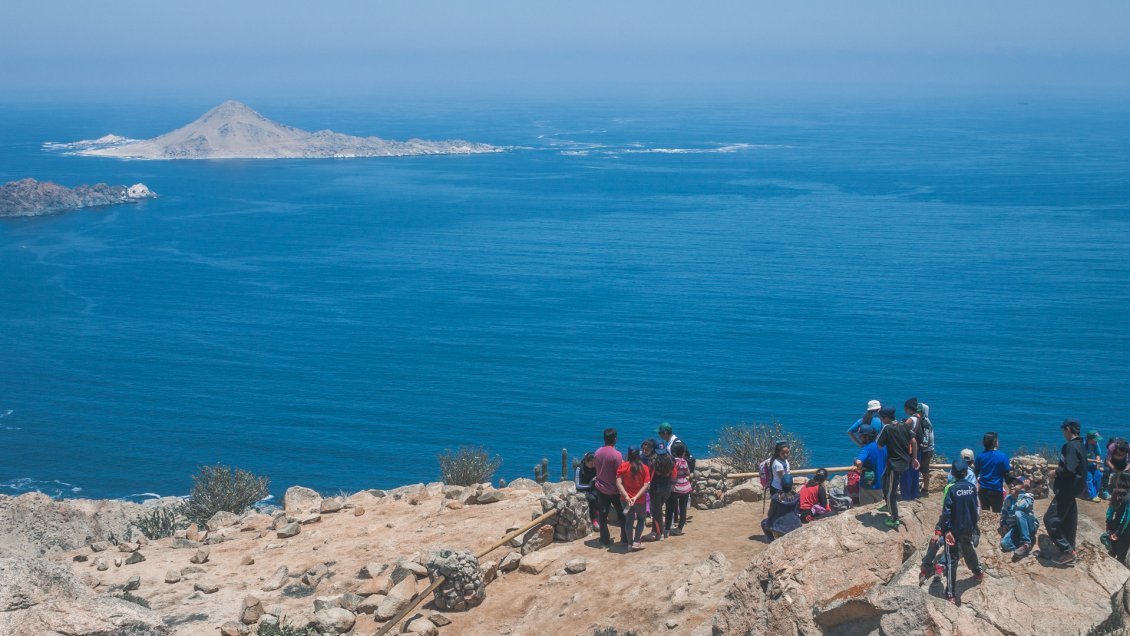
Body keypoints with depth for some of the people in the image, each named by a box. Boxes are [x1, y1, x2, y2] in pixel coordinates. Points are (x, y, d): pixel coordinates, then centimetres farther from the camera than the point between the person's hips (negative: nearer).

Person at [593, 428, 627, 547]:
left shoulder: (597, 452, -4)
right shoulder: (617, 455, -20)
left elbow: (597, 468, 7)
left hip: (601, 488, 4)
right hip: (614, 490, -4)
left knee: (602, 515, 10)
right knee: (622, 515, 12)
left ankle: (605, 540, 15)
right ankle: (625, 538, 17)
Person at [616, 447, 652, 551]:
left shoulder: (623, 466, -8)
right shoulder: (644, 468, -8)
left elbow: (618, 483, -16)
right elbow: (646, 485, -15)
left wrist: (626, 496, -20)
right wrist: (636, 497, -19)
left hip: (626, 499, 1)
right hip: (640, 499, -1)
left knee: (629, 520, 17)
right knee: (641, 519, 20)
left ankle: (630, 543, 18)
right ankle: (636, 542, 11)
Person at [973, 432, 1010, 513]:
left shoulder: (980, 456, -3)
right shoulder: (1003, 456, -13)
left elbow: (975, 472, 7)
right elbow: (1006, 474, -10)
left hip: (983, 490, 3)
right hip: (996, 490, -3)